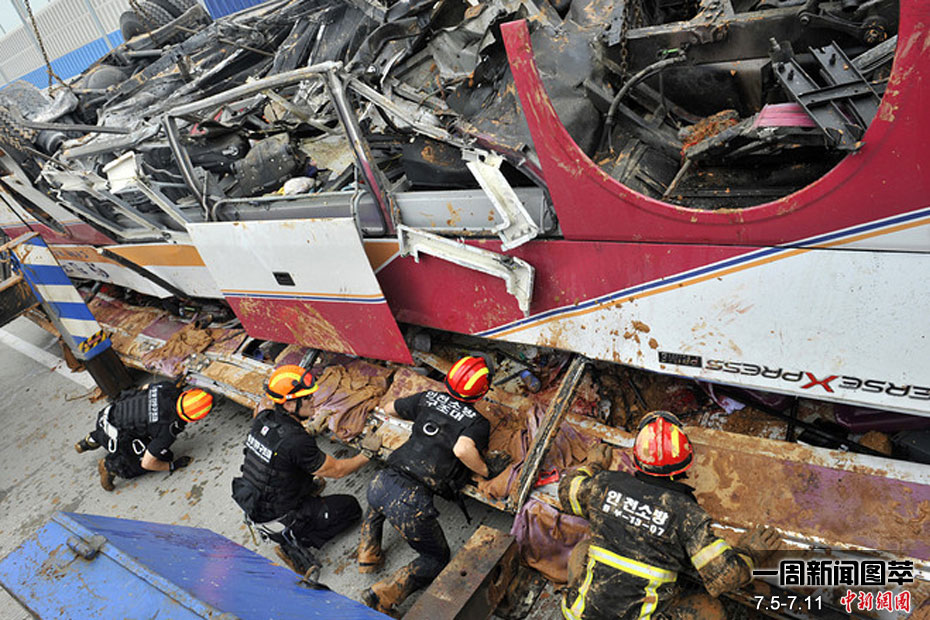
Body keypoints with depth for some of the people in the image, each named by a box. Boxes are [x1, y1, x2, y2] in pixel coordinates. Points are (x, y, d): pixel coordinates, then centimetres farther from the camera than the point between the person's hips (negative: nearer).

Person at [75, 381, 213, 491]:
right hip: (116, 436, -7)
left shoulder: (169, 387, -16)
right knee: (162, 456, 0)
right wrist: (173, 466, -5)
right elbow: (146, 463, -19)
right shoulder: (169, 431, -30)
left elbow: (144, 388, 7)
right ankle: (111, 465, 10)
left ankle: (91, 441, 36)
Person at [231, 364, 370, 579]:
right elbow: (337, 470, -18)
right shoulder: (296, 441, -31)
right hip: (276, 518, -8)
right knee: (351, 506, 5)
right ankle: (296, 543, 0)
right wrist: (368, 455, -7)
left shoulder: (262, 418, -9)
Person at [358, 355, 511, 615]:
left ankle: (367, 554, 35)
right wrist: (486, 471, -6)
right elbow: (462, 449, -23)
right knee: (437, 559, 20)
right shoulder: (478, 423, -2)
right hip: (412, 503, -5)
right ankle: (382, 596, 4)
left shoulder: (429, 398, 11)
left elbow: (389, 408, 26)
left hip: (382, 482, 5)